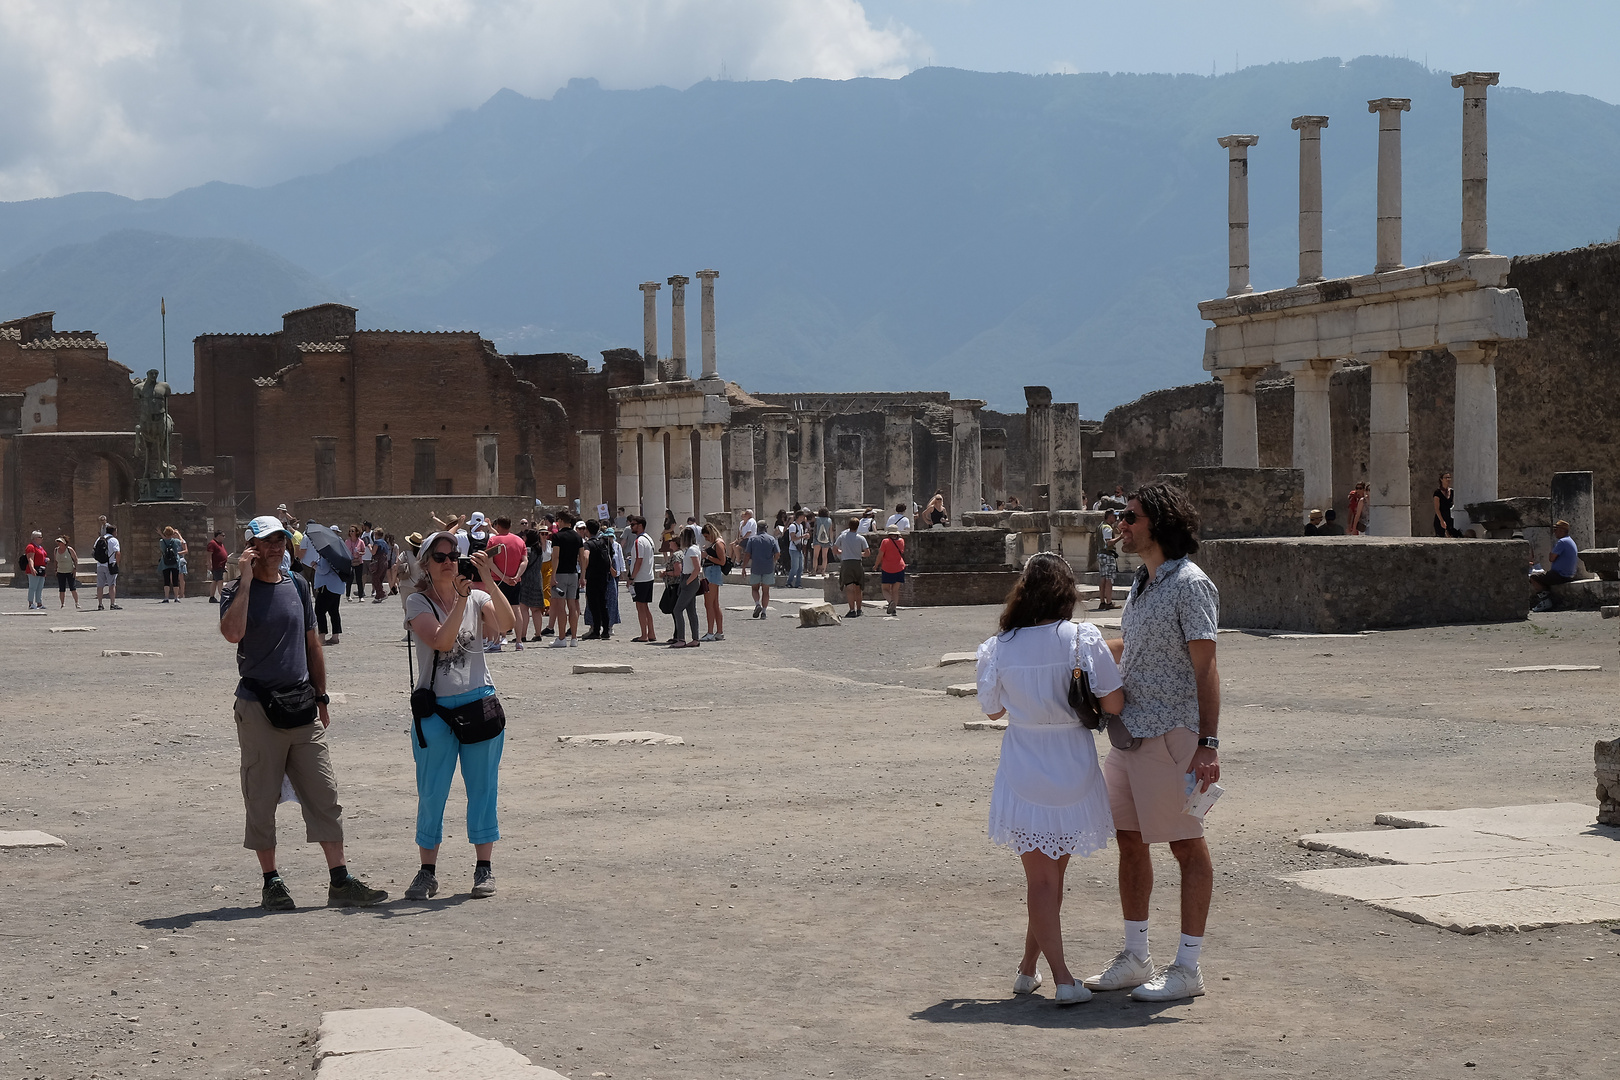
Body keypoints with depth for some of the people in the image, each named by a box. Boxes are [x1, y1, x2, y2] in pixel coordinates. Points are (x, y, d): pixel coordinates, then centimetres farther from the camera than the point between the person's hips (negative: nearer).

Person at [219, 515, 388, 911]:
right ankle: (272, 883, 10)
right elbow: (232, 633, -25)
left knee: (324, 795, 1)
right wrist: (246, 581, -20)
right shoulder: (237, 592, -3)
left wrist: (321, 698, 16)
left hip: (302, 705, 4)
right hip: (259, 705, -4)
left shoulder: (297, 586, 12)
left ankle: (340, 881, 3)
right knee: (262, 800, 2)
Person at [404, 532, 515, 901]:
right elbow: (440, 641, -19)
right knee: (431, 792, 2)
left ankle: (484, 866, 15)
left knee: (483, 787, 6)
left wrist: (488, 581, -24)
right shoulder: (418, 603, -2)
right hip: (435, 708, -2)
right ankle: (427, 870, 11)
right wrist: (460, 598, -24)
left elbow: (506, 624, -15)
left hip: (480, 704, 2)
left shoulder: (477, 597, 5)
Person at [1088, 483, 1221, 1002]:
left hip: (1170, 734, -9)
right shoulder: (1144, 581, 14)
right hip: (1128, 730, 9)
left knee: (1187, 847, -1)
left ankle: (1187, 967, 4)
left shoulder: (1190, 585, -12)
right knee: (1130, 841, 12)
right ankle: (1136, 958, 22)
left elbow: (1205, 668, -16)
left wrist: (1207, 744, -21)